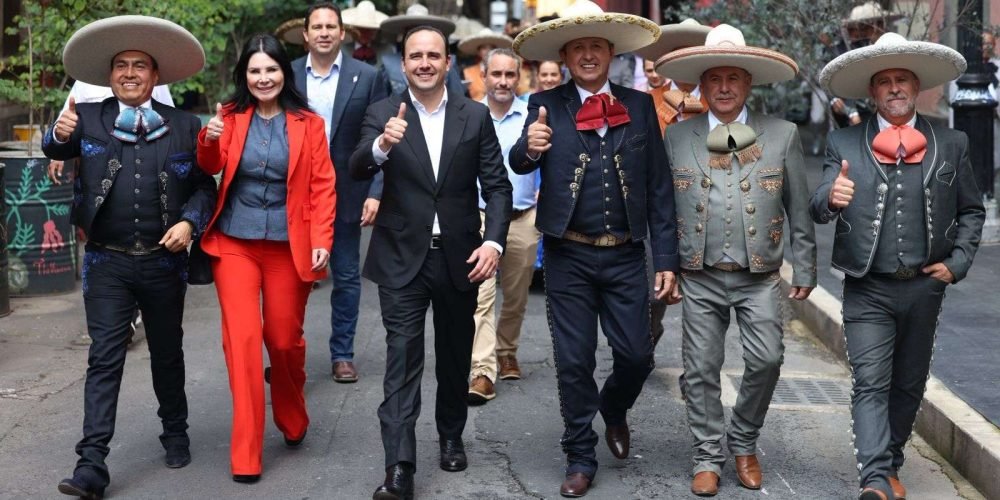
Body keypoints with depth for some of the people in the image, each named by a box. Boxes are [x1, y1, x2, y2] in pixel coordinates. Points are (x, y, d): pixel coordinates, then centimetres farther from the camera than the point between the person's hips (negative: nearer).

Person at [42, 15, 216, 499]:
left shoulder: (184, 125, 1)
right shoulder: (88, 118, 2)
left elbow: (205, 185, 3)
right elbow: (56, 150, -11)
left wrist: (189, 222, -14)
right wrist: (60, 133, -34)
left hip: (164, 262, 1)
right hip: (107, 263, -1)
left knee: (167, 354, 16)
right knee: (104, 360, -3)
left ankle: (176, 433, 36)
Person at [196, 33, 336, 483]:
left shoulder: (308, 123, 1)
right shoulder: (230, 117, 4)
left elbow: (323, 185, -1)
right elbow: (210, 169, 0)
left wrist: (322, 240, -10)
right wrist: (208, 140, -20)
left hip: (288, 246, 0)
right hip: (234, 243, 0)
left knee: (285, 339, 9)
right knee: (242, 338, -6)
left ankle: (293, 423, 36)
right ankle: (246, 454, 0)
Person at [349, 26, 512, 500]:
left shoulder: (475, 115, 1)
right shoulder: (382, 113, -2)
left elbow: (497, 186, 0)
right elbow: (357, 170, -16)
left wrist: (494, 241, -14)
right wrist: (382, 145, -37)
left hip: (460, 255, 2)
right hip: (402, 256, -2)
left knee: (455, 355, 16)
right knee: (402, 357, -6)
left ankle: (451, 436, 36)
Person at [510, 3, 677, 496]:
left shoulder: (639, 105, 3)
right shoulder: (546, 104, 1)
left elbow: (659, 186, 2)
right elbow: (519, 163, -13)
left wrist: (666, 258, -2)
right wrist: (530, 147, -37)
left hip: (625, 257, 1)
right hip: (568, 258, -1)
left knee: (637, 356, 5)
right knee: (573, 362, 5)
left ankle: (613, 410, 39)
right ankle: (580, 459, 22)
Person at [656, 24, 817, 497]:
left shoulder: (782, 135, 3)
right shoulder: (676, 137, 4)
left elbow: (799, 209, 5)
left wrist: (804, 270, 4)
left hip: (759, 276, 0)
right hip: (699, 277, 1)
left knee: (766, 360, -8)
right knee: (702, 370, 3)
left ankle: (743, 443, 17)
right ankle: (708, 457, 19)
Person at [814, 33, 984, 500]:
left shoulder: (951, 144, 5)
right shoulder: (844, 143, -2)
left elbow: (972, 211, 12)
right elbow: (817, 209, -12)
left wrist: (957, 261, 0)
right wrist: (832, 197, -35)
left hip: (924, 288, 3)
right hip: (867, 291, -3)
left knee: (908, 386, 14)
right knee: (870, 385, -9)